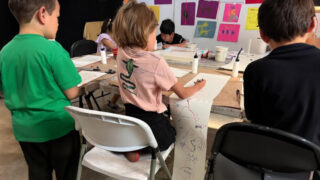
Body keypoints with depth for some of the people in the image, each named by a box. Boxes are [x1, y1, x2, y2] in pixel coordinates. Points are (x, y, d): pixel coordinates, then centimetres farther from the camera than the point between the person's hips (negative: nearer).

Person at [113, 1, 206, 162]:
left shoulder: (121, 54, -7)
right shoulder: (156, 63, -23)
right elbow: (182, 94, -9)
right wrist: (198, 86, 6)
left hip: (128, 118, 3)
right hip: (152, 123, -3)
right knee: (173, 133, 29)